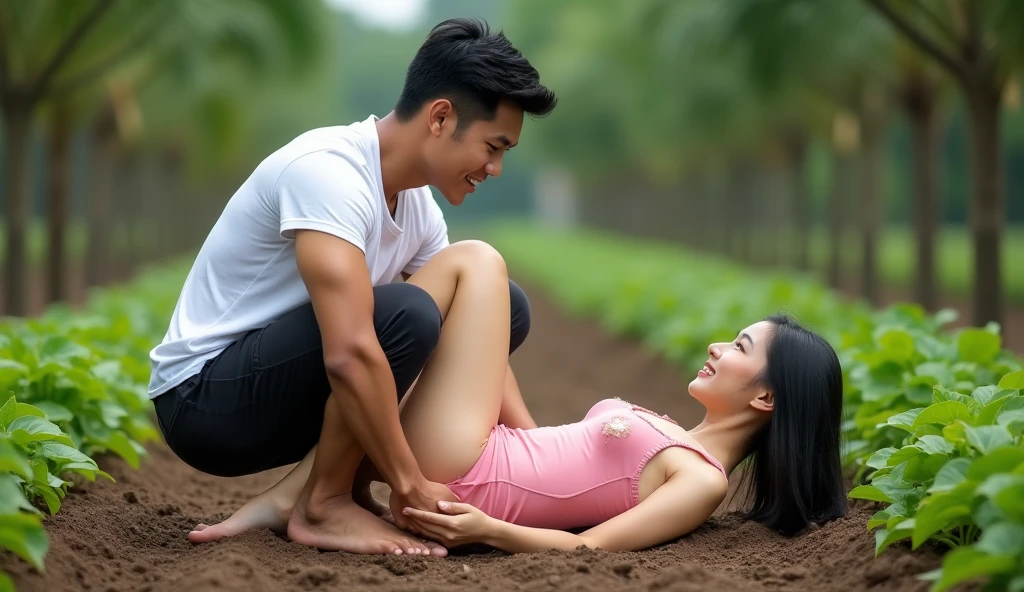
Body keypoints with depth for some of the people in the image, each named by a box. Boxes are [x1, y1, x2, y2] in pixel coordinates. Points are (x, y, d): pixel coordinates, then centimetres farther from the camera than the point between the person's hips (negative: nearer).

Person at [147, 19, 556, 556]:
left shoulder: (417, 204, 3)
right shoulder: (327, 171, -25)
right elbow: (349, 354, -34)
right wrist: (409, 485, -29)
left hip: (278, 380, 9)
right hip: (202, 400, -9)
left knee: (504, 306, 4)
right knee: (406, 315, -31)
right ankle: (322, 505, -10)